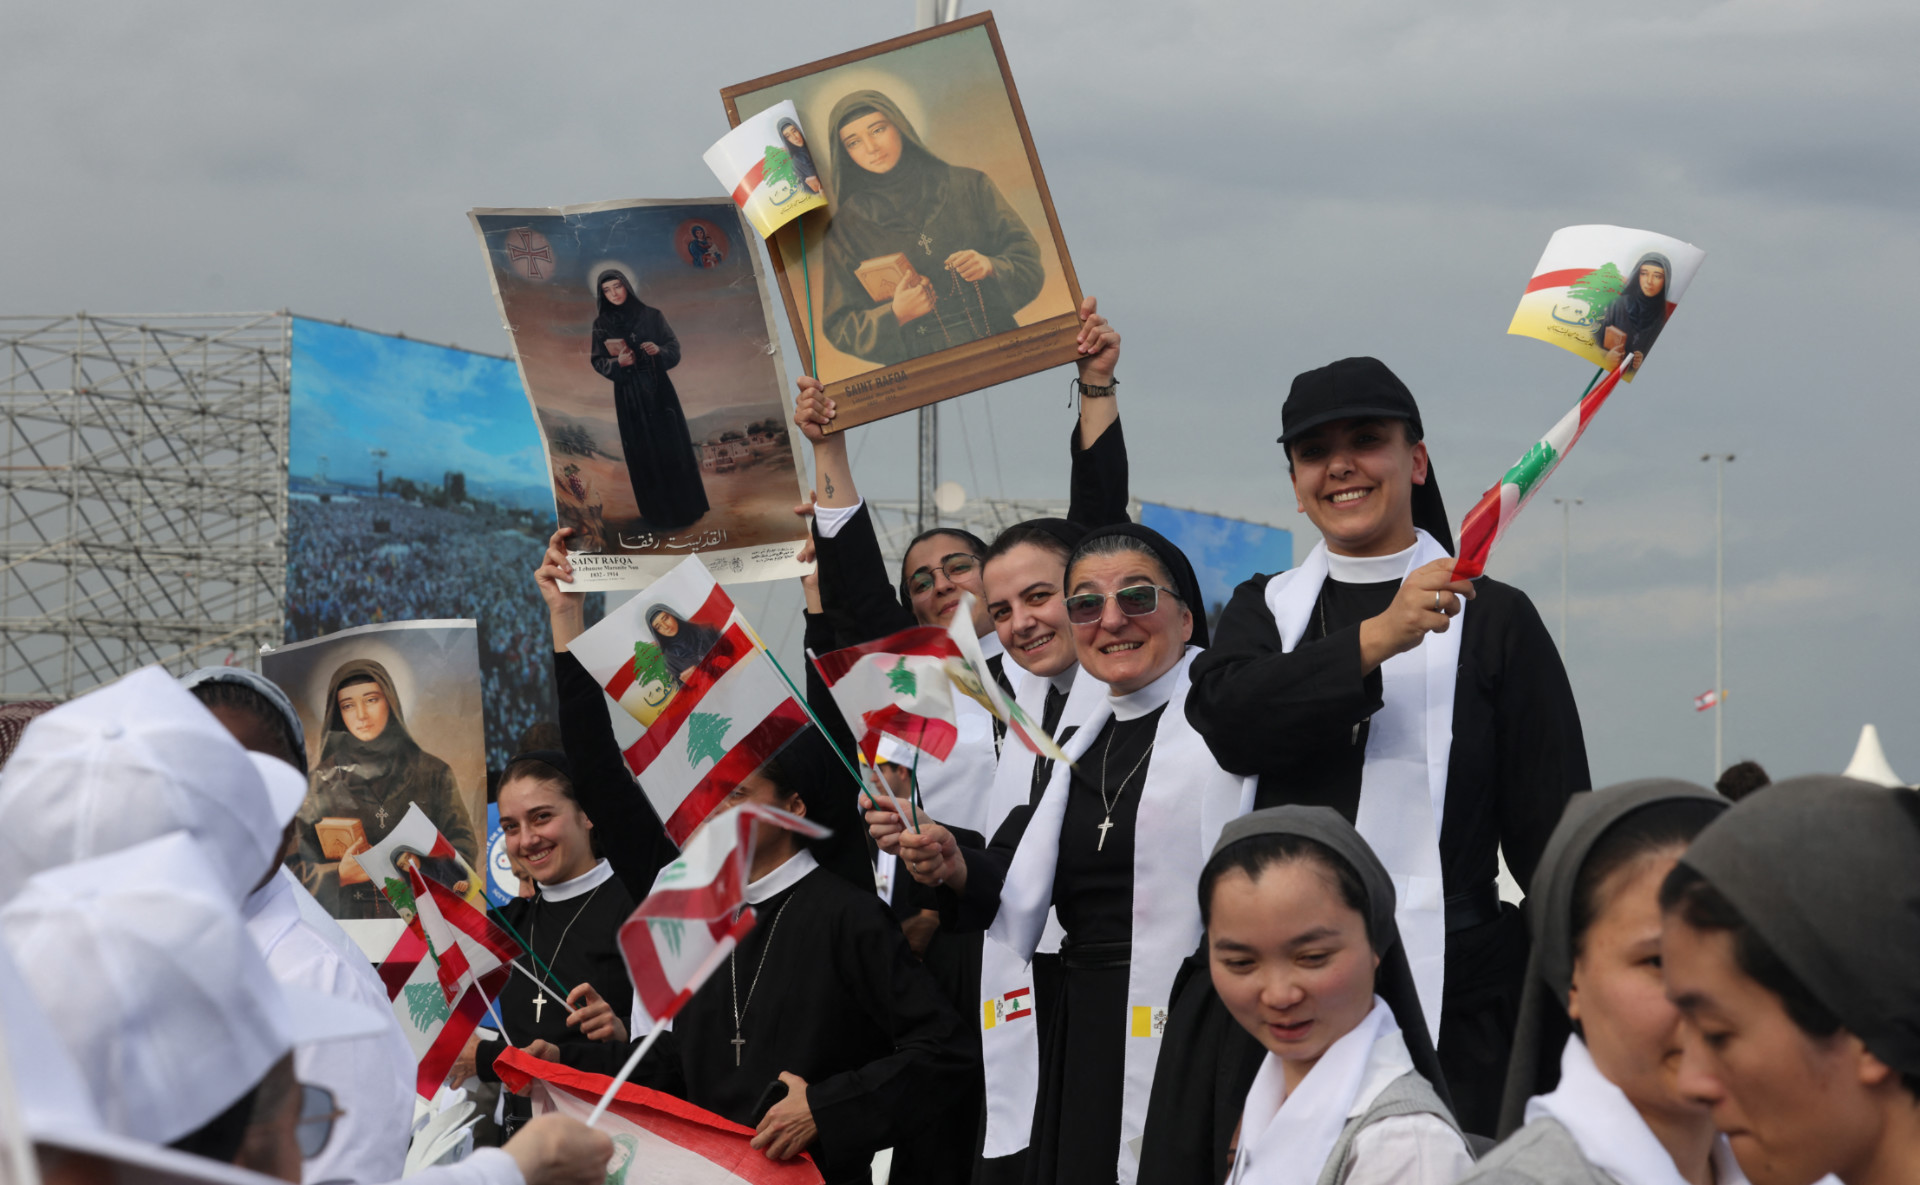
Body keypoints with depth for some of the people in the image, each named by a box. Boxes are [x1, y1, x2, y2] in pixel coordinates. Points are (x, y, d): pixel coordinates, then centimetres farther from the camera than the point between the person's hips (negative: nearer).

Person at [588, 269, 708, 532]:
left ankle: (686, 507, 13)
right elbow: (598, 361, 3)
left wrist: (659, 351, -21)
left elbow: (675, 348, 1)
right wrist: (617, 363, -17)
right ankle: (657, 511, 11)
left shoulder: (651, 316, -1)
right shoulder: (601, 325, 1)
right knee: (643, 453, 3)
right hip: (628, 395, 1)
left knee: (671, 446, 2)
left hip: (658, 389, -1)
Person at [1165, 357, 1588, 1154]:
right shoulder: (1265, 609, 15)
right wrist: (1379, 639, -18)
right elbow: (1225, 716, -8)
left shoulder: (1492, 619, 5)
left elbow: (1552, 833, 2)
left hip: (1448, 999, -3)